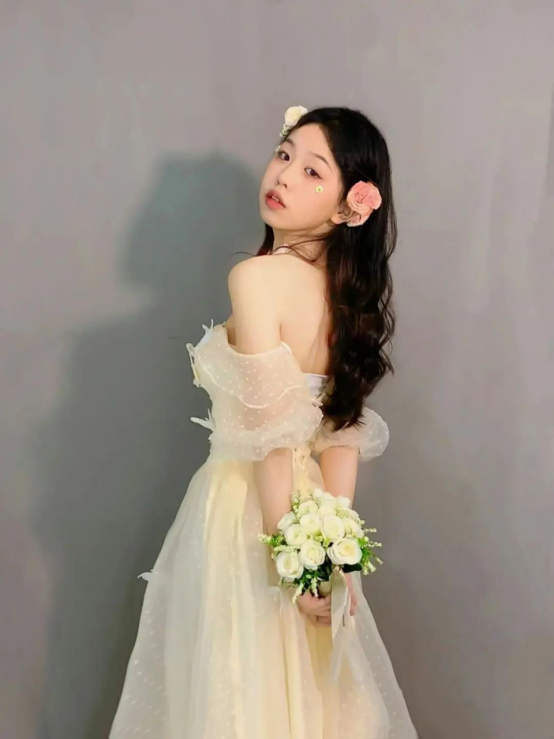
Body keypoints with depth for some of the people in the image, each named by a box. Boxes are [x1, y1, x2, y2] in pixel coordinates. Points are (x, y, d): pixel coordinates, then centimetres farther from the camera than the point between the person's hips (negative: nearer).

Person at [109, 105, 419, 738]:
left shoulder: (256, 276, -20)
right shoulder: (350, 288, 1)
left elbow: (272, 433, -22)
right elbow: (344, 432, -2)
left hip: (246, 509, -7)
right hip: (310, 502, 7)